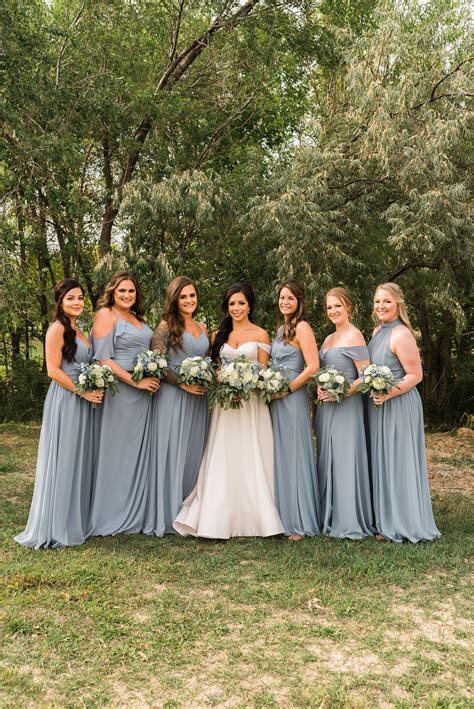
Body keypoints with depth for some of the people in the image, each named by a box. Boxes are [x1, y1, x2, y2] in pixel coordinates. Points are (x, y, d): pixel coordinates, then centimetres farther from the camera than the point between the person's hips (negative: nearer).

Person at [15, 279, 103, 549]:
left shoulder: (79, 332, 16)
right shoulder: (58, 328, -9)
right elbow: (53, 370, -16)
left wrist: (94, 390, 6)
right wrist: (83, 391, -16)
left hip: (83, 402, 9)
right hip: (65, 400, -8)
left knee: (79, 461, 13)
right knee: (62, 461, -3)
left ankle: (76, 520, 24)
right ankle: (57, 526, 7)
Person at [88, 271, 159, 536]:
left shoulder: (138, 318, 16)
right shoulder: (106, 315, -5)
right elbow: (104, 359, -14)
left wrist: (153, 379, 5)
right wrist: (136, 382, -16)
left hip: (145, 391, 7)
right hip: (120, 390, -7)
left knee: (140, 451, 12)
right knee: (118, 451, 0)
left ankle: (136, 512, 23)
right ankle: (113, 515, 13)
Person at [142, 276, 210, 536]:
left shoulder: (202, 328, 14)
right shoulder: (166, 326, -5)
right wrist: (183, 384, -17)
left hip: (198, 399, 6)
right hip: (172, 397, -6)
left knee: (194, 454, 9)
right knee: (171, 454, -2)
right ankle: (167, 515, 8)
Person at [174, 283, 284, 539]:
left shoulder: (260, 335, 3)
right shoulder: (219, 335, 13)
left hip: (251, 404, -3)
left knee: (250, 460, 0)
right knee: (222, 461, 1)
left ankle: (250, 518, 9)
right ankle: (220, 519, 8)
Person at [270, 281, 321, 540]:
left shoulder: (302, 327, -9)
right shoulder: (281, 329, 16)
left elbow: (313, 367, -18)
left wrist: (285, 389, -13)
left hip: (293, 399, -8)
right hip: (276, 401, 9)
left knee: (294, 457, -2)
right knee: (279, 457, 11)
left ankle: (301, 522, 8)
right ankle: (283, 517, 21)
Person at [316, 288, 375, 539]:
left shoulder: (354, 336, -9)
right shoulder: (329, 338, 16)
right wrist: (320, 388, 3)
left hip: (346, 406, -8)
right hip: (326, 407, 9)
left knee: (345, 460, -3)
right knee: (327, 460, 11)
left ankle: (350, 522, 7)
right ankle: (330, 517, 21)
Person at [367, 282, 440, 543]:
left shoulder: (401, 335, -17)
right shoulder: (378, 331, 10)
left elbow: (415, 375, -17)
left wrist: (388, 393, -24)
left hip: (398, 406, -9)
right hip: (379, 406, 9)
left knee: (398, 462, 0)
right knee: (382, 461, 15)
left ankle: (405, 524, 13)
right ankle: (387, 520, 27)